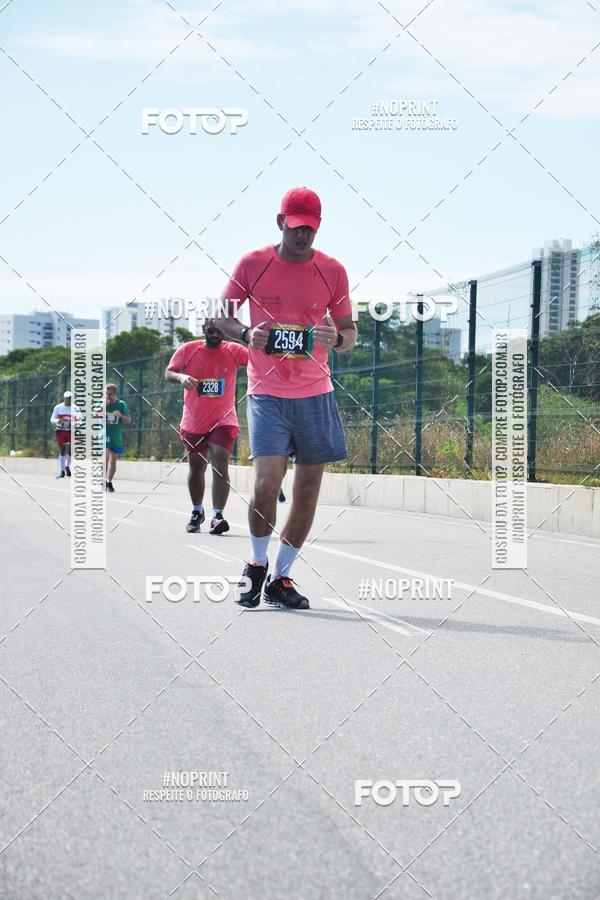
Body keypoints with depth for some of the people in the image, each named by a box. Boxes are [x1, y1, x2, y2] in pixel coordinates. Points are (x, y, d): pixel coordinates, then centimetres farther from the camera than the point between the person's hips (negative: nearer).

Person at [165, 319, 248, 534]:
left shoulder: (234, 351, -3)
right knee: (196, 467, 12)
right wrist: (182, 377, -24)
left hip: (223, 420, -2)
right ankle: (197, 512, 33)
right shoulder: (188, 350, -2)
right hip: (194, 422, 2)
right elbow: (168, 373, -2)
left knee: (220, 464, -18)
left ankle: (217, 515, -21)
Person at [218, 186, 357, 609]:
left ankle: (279, 578, 18)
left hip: (316, 395, 3)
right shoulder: (252, 265, -1)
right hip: (267, 394, -2)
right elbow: (222, 316, 9)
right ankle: (256, 566, 9)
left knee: (308, 488, 3)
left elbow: (350, 330, 10)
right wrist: (246, 333, -12)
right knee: (266, 483, -16)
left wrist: (337, 339, -13)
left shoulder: (333, 271, 3)